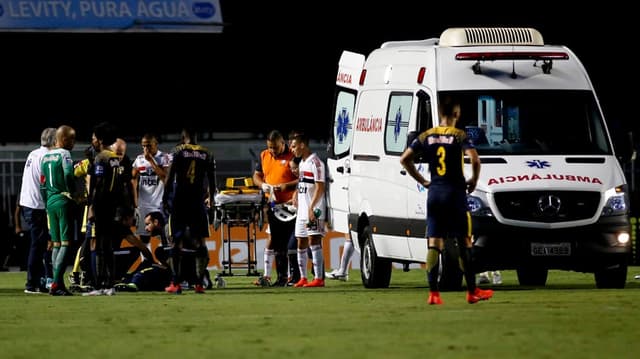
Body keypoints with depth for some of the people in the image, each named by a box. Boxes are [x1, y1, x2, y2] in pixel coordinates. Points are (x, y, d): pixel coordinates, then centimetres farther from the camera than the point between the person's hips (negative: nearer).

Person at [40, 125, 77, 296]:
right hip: (64, 201, -8)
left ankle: (58, 283, 10)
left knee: (56, 244, 11)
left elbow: (43, 184, 16)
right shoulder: (64, 154, -9)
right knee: (66, 243, -7)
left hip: (50, 200, 8)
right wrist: (73, 193, -9)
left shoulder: (46, 156, 14)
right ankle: (56, 283, -15)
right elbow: (68, 175, -24)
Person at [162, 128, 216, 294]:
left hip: (179, 201, -2)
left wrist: (165, 197, 1)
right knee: (200, 242, 5)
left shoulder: (178, 151, -2)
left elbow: (170, 176, -6)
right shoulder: (207, 154, 7)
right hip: (198, 202, 2)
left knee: (176, 241, 2)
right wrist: (210, 198, 26)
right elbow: (211, 180, 11)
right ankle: (199, 283, -2)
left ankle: (176, 283, -2)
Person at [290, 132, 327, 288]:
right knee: (301, 244, 10)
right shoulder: (302, 163, 17)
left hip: (314, 210, -10)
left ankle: (319, 278, -14)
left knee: (314, 241, -13)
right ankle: (303, 278, 16)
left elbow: (320, 187, -17)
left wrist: (312, 207, -22)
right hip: (302, 210, 10)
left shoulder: (315, 163, -11)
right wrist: (296, 198, 14)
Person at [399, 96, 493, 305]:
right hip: (455, 193, -3)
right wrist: (474, 181, -1)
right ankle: (472, 291, 11)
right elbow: (475, 160, -19)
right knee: (464, 243, 6)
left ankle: (433, 293, -6)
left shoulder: (426, 136, 6)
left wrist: (422, 181, 12)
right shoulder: (459, 136, -6)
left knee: (434, 244, 2)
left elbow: (404, 159, 5)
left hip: (434, 193, 3)